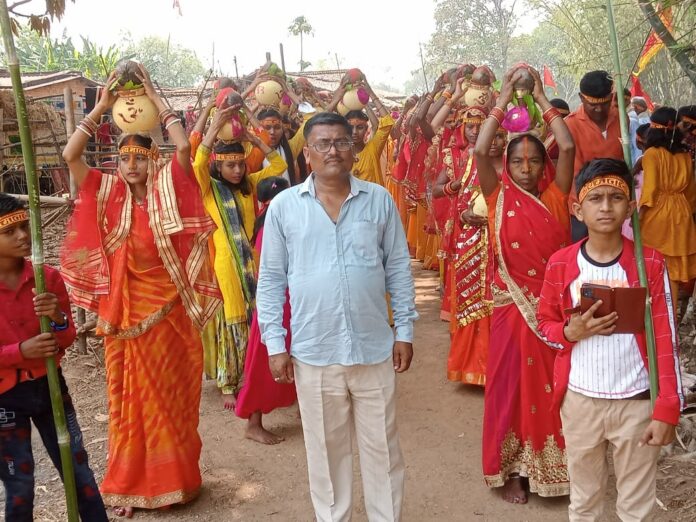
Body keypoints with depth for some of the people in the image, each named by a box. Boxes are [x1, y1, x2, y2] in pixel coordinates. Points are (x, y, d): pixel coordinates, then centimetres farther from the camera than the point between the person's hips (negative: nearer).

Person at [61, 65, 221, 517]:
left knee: (169, 393, 10)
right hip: (123, 312, 2)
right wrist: (101, 107, -4)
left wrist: (156, 98, -9)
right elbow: (70, 155, -5)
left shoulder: (167, 191, -3)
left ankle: (172, 478, 26)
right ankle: (131, 483, 24)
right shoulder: (108, 193, 3)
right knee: (129, 394, 11)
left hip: (166, 308, -2)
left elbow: (184, 146, -17)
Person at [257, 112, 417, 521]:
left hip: (375, 347, 1)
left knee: (383, 447, 13)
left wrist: (405, 330, 2)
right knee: (326, 449, 15)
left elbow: (399, 268, 5)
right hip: (313, 351, 0)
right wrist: (274, 342, -1)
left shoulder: (380, 200, 0)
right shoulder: (284, 206, -2)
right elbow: (271, 278, 2)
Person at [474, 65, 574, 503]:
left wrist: (541, 97, -2)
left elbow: (567, 146, -9)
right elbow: (480, 150, -14)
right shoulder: (499, 197, -2)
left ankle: (555, 464, 27)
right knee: (513, 384, 7)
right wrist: (505, 98, -8)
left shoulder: (555, 195, 1)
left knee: (554, 384, 11)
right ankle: (512, 469, 19)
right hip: (513, 306, -2)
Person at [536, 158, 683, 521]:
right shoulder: (560, 265, -4)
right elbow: (545, 324, 7)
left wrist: (666, 409, -9)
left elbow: (665, 340, -7)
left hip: (636, 402, -1)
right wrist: (571, 332, -15)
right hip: (579, 400, 1)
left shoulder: (650, 263, -8)